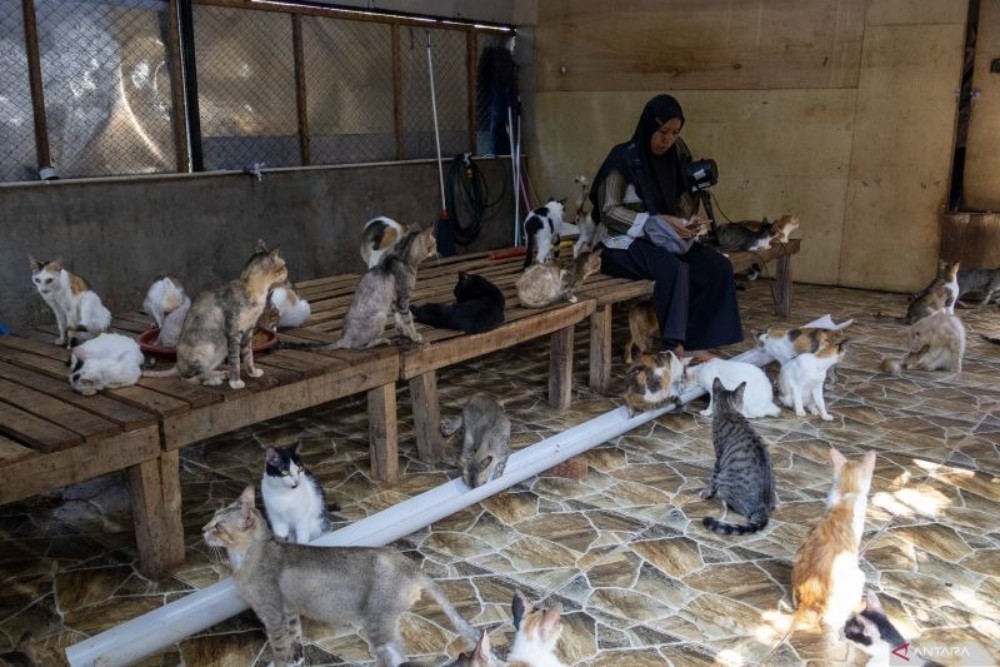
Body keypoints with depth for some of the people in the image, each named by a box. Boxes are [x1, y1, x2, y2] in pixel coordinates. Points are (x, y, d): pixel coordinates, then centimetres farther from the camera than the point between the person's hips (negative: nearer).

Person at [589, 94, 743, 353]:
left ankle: (693, 343, -17)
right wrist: (656, 221, -22)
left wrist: (688, 223, -9)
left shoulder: (675, 157, 7)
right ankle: (674, 347, -29)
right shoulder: (624, 158, -11)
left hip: (667, 240, 6)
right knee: (674, 269, -35)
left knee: (719, 267, -17)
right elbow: (608, 211, -14)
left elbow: (683, 201, 15)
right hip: (627, 242, -6)